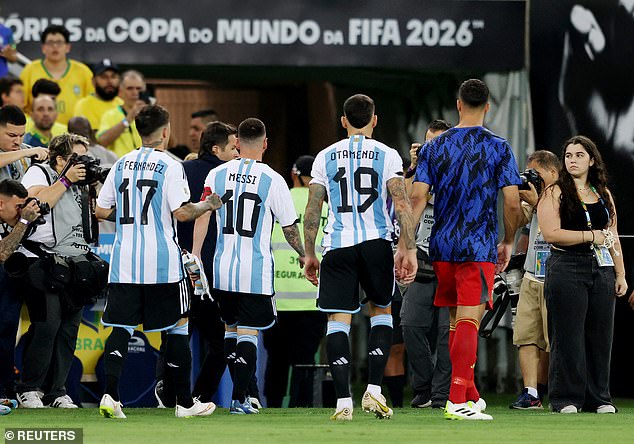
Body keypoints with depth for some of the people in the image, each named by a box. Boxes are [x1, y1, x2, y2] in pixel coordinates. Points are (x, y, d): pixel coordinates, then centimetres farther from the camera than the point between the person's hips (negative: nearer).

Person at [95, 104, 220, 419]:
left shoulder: (120, 165, 8)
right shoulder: (170, 166, -7)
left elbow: (101, 211, 10)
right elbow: (181, 212, -13)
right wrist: (207, 205, 5)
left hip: (124, 261, 4)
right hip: (162, 262, -4)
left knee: (121, 327, 3)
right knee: (177, 327, 7)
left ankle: (110, 394, -14)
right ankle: (185, 402, 11)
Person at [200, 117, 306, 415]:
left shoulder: (216, 175, 2)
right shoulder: (272, 180, -5)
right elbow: (290, 227, 1)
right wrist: (302, 255, 17)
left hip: (222, 268, 3)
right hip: (256, 270, -3)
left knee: (231, 327, 19)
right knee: (248, 332, 1)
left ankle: (240, 391, 24)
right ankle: (239, 398, -5)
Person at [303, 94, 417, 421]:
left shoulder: (325, 157, 8)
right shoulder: (387, 155, 3)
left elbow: (312, 210, 7)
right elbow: (402, 205, -6)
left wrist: (310, 254, 14)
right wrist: (408, 249, -4)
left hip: (337, 246, 0)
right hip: (376, 242, 0)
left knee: (338, 319, 1)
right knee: (381, 310, 18)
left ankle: (343, 400, -8)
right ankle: (374, 390, 5)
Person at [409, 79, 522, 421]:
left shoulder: (434, 147, 5)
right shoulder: (498, 148, -4)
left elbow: (417, 198, -1)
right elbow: (512, 203, -6)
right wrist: (508, 243, 9)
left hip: (442, 247, 4)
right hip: (478, 248, -4)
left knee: (456, 322, 15)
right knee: (468, 322, -8)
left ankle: (470, 395, 27)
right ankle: (458, 402, -17)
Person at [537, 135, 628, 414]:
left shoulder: (603, 194, 17)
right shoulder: (555, 193, 1)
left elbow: (613, 237, 20)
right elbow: (551, 233, -11)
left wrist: (621, 274, 14)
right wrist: (592, 236, -11)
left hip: (602, 270, 5)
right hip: (566, 268, -5)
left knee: (600, 335, 3)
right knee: (568, 336, -6)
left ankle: (599, 398, 9)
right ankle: (566, 399, -1)